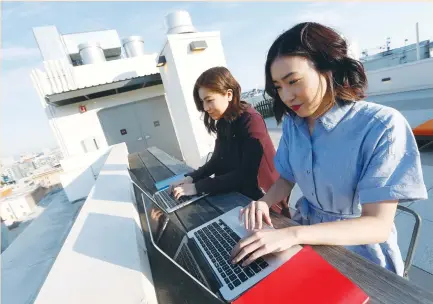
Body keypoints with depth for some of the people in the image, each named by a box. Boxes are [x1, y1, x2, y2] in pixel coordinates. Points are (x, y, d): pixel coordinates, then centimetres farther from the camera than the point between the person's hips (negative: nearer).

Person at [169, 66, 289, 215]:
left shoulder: (251, 120, -20)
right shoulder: (223, 122, 2)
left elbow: (246, 175, -23)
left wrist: (198, 187, -23)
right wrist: (191, 177, -7)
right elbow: (217, 160, 7)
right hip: (238, 194, 6)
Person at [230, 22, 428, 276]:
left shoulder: (382, 126, -22)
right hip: (308, 232, 5)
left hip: (361, 250, -4)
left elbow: (378, 225, -24)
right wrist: (264, 203, -15)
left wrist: (293, 235, -37)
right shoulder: (292, 123, -5)